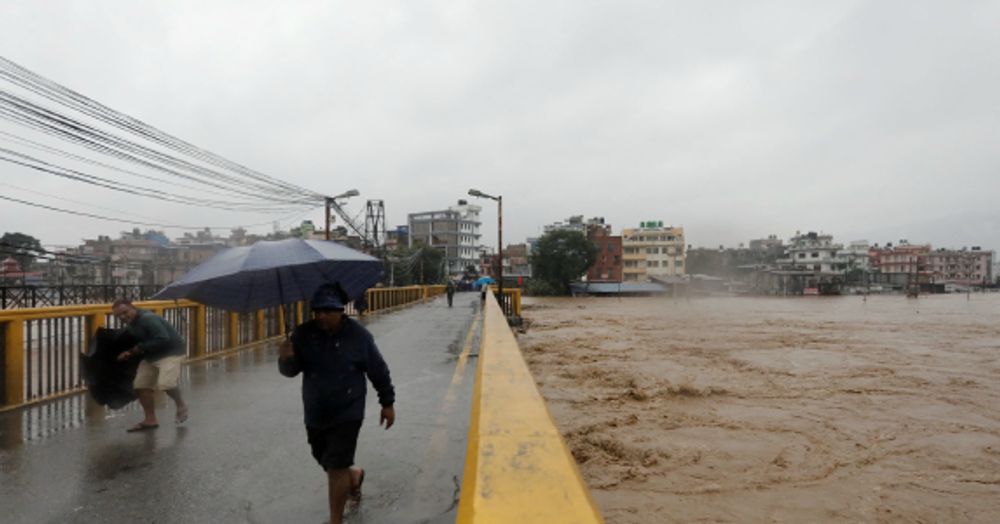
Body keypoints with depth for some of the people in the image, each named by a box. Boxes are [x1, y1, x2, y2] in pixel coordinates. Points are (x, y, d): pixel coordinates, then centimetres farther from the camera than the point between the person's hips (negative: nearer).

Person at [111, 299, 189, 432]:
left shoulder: (148, 319, -23)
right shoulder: (130, 325, 7)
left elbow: (163, 339, -31)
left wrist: (141, 348, -22)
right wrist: (129, 353, 3)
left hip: (171, 352, -9)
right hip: (150, 356, 10)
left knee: (166, 383, -25)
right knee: (141, 385, 3)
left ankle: (181, 406, 6)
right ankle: (150, 420, 15)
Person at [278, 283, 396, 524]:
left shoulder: (358, 335, -12)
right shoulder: (303, 334, -6)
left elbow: (379, 371, -2)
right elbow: (291, 371, -3)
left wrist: (388, 403, 2)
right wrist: (286, 359, -27)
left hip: (347, 414, -4)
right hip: (314, 414, 4)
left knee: (336, 468, -5)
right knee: (327, 463, 19)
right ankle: (355, 475, 53)